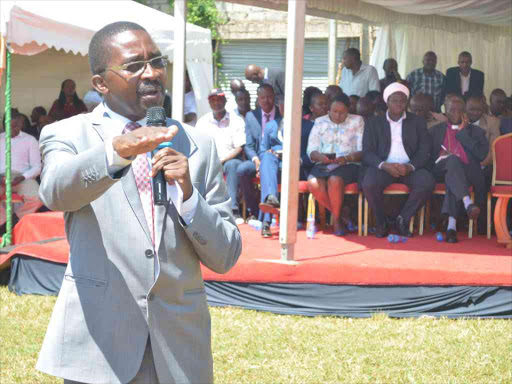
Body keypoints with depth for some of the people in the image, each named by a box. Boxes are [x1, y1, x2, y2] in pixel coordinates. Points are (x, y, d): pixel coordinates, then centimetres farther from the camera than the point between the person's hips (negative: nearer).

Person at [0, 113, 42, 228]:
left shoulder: (30, 140, 9)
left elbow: (36, 167, 4)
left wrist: (22, 177, -14)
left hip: (23, 178, 0)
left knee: (37, 198, -32)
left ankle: (18, 220, -3)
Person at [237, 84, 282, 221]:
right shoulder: (251, 116, 12)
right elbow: (248, 146, 8)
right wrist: (256, 160, -11)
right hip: (258, 159, 3)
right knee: (242, 169, -28)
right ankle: (253, 211, -15)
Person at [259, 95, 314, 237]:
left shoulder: (308, 126, 17)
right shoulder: (270, 126, 28)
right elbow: (262, 152, 23)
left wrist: (298, 159, -13)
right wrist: (270, 154, -2)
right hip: (273, 167, 2)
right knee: (268, 157, -34)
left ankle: (266, 220, -48)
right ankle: (270, 197, -60)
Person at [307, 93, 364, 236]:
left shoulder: (357, 121, 12)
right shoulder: (320, 122, 18)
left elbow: (363, 151, 3)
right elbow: (311, 150, 10)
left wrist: (347, 158, -17)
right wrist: (319, 156, -13)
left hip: (349, 164, -2)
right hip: (323, 164, 3)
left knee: (335, 180, -37)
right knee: (314, 184, -31)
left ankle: (337, 219, -14)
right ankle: (341, 215, -11)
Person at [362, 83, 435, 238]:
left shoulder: (418, 122, 14)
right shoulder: (374, 123, 12)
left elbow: (424, 150, 5)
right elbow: (368, 152, 2)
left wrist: (410, 166, -16)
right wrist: (384, 165, -19)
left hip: (410, 168, 1)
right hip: (383, 166, -1)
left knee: (427, 183, -30)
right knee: (369, 184, -33)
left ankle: (403, 219, -9)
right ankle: (381, 222, -8)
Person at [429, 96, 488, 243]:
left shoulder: (476, 131, 19)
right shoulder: (436, 131, 23)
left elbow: (482, 155, 1)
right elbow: (428, 155, 13)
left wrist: (463, 133, 2)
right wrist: (449, 158, -6)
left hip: (467, 173, 0)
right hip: (441, 169, 0)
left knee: (452, 180, -37)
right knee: (453, 159, -36)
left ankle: (451, 225, -51)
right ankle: (468, 203, -57)